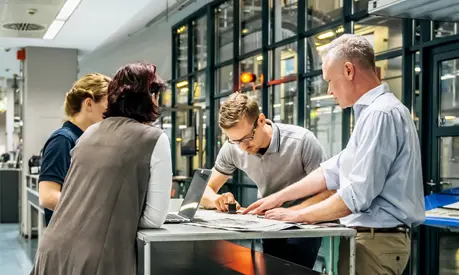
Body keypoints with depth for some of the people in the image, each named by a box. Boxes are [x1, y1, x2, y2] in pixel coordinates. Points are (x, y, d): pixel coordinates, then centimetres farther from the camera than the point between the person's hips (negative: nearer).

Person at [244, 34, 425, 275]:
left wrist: (298, 215, -13)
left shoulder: (381, 114, -19)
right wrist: (279, 197, 17)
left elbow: (357, 196, -23)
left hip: (376, 241, -9)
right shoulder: (373, 112, 16)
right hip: (370, 237, 9)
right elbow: (333, 171, 19)